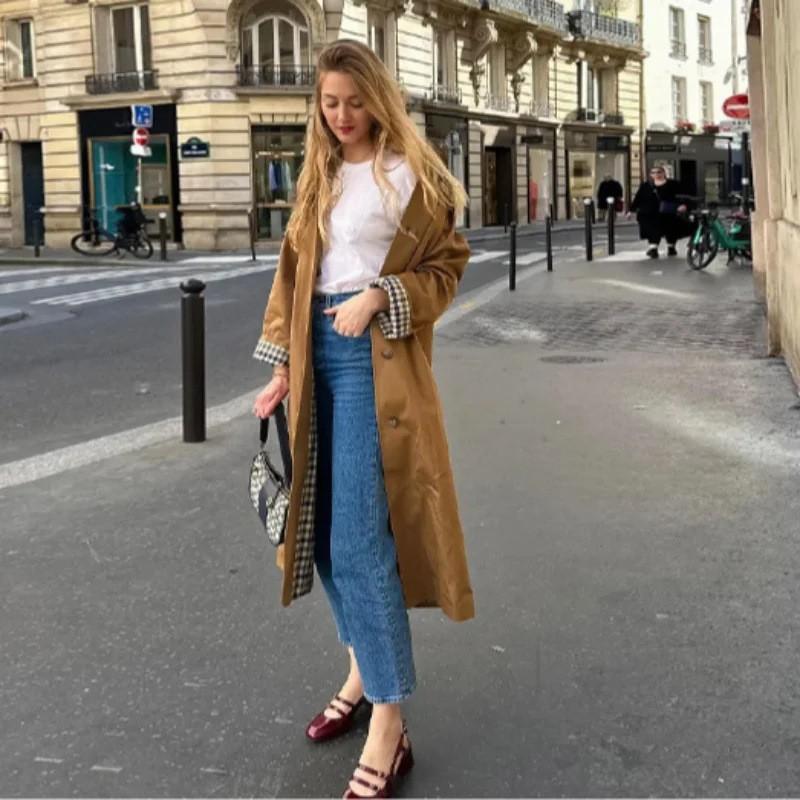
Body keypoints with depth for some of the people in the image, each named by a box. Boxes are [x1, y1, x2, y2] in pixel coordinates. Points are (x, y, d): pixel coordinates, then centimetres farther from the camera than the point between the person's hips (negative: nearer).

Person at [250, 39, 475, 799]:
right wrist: (283, 365, 8)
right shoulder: (317, 178, 16)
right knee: (322, 531, 11)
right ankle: (362, 667, 30)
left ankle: (389, 723, -2)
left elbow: (446, 264, -2)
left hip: (376, 360, -6)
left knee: (359, 540, -11)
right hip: (317, 356, 7)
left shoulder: (411, 174, -2)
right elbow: (293, 272, 14)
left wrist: (380, 296, -18)